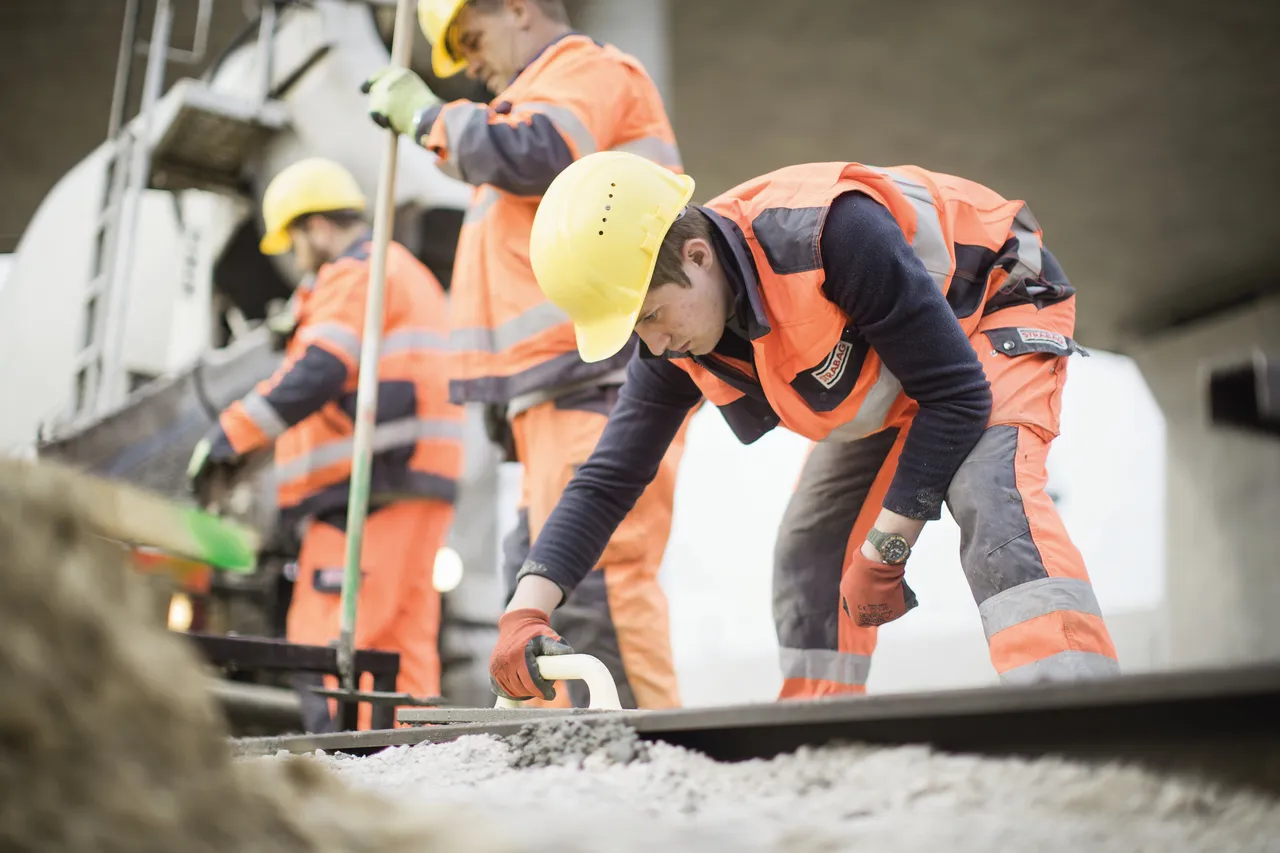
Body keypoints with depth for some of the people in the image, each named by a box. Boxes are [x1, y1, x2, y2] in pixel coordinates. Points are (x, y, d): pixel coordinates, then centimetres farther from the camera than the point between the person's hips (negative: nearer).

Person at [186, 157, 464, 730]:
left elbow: (319, 373, -17)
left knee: (334, 640, -12)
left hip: (371, 486, -10)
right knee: (404, 637, 7)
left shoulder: (355, 273, -3)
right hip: (418, 484, 10)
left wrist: (230, 434, -15)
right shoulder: (410, 275, 29)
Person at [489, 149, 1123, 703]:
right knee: (809, 546, 2)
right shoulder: (677, 345, -16)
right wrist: (526, 609, -23)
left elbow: (958, 397, -32)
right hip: (888, 381, 7)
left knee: (987, 490, -34)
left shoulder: (833, 235, -39)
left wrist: (884, 551, -28)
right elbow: (607, 479, -10)